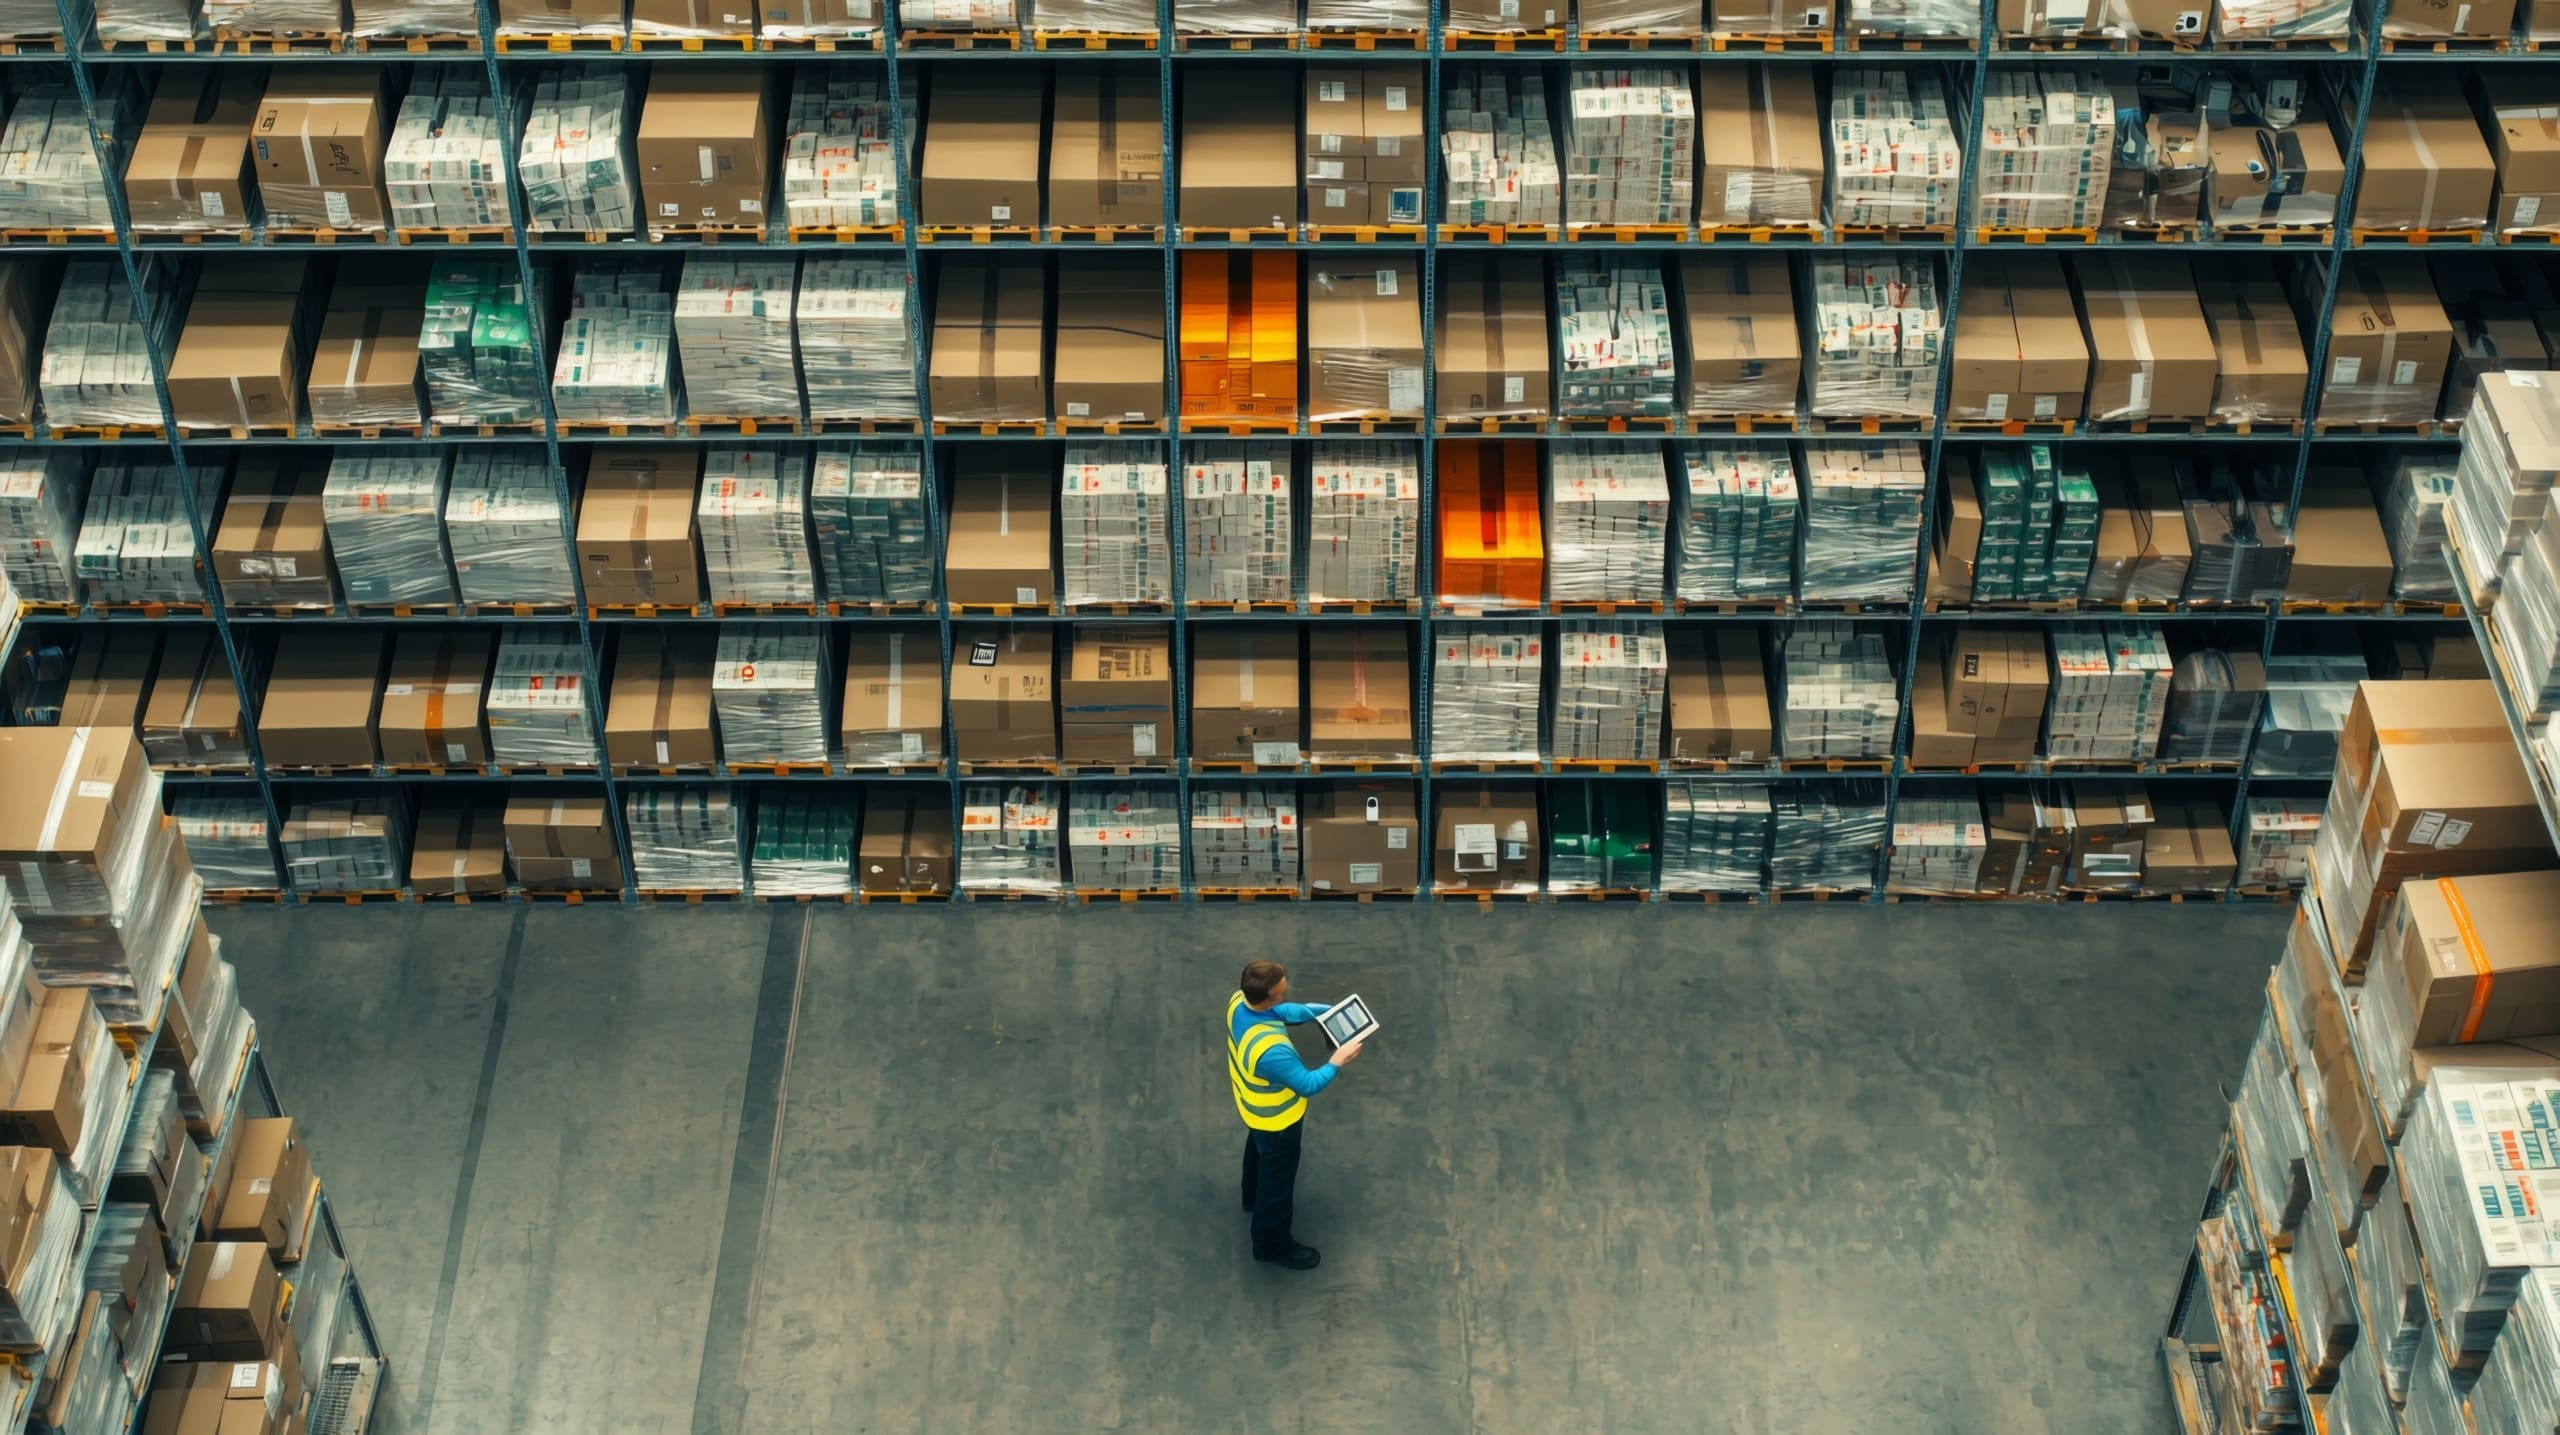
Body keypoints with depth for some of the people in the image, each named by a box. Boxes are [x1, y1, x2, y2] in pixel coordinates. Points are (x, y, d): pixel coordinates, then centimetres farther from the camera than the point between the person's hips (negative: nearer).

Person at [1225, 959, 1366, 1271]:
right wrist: (1338, 1063, -22)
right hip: (1276, 1118, -8)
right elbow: (1308, 1084, -32)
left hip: (1252, 1105, 8)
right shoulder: (1270, 1051, -48)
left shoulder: (1240, 1001, -24)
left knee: (1258, 1152, 37)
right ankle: (1273, 1245, 42)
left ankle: (1254, 1200, 66)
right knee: (1277, 1179, 18)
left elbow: (1282, 1012, -2)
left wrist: (1323, 1010, -6)